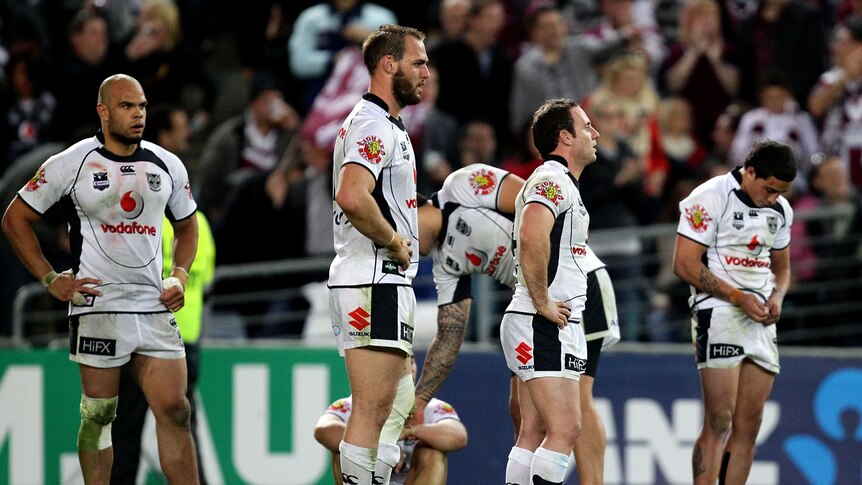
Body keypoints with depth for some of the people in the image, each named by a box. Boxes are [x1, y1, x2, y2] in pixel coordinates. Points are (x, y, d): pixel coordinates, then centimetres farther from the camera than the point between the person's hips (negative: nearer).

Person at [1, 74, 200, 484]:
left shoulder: (167, 166, 10)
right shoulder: (72, 164, -2)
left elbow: (186, 227, 25)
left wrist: (179, 276, 8)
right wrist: (49, 280, -2)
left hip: (155, 308, 3)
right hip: (98, 307, -3)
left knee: (175, 412, -3)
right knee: (98, 415, 0)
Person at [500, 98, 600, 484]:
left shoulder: (560, 183, 21)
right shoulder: (553, 181, -12)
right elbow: (531, 238, -31)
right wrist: (542, 303, -23)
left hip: (553, 325, 11)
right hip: (546, 324, -11)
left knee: (534, 431, 7)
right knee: (565, 429, -16)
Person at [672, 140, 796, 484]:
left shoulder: (780, 210, 13)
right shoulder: (710, 198, -9)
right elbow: (685, 264, -12)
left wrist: (776, 298, 2)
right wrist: (739, 298, -16)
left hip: (761, 321, 7)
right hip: (719, 313, -7)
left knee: (749, 424, 3)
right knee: (719, 422, -14)